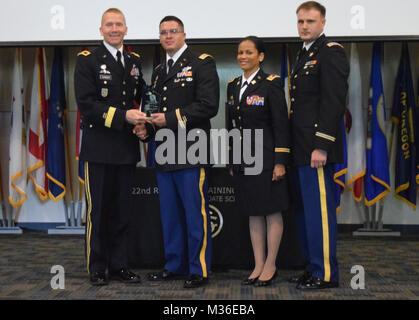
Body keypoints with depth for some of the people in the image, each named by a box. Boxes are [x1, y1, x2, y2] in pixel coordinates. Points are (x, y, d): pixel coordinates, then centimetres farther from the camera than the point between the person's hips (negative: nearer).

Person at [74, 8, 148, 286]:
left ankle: (119, 266, 21)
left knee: (121, 210, 11)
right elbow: (86, 104, -12)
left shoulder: (134, 61, 14)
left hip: (127, 148, 5)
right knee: (97, 210, 2)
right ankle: (97, 269, 15)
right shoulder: (87, 60, -2)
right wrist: (123, 116, -19)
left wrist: (141, 122, 3)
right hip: (99, 148, -5)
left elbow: (141, 97, 22)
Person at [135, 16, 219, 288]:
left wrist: (171, 118, -16)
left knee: (195, 213, -3)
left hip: (191, 153, -7)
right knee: (170, 214, 13)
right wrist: (146, 127, 6)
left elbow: (209, 106, -15)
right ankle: (175, 265, 25)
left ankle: (199, 270, 7)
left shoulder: (201, 64, -3)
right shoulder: (159, 71, 20)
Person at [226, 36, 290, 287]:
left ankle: (270, 266, 13)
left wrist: (280, 161, -15)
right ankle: (258, 265, 19)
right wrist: (231, 160, 14)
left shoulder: (271, 83, -7)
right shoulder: (233, 86, 12)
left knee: (272, 212, 3)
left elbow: (281, 124, -10)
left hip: (266, 158, -6)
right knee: (253, 213, 11)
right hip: (243, 160, 6)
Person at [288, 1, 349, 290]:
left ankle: (326, 274, 5)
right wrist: (296, 147, 16)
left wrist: (321, 146, -22)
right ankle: (313, 268, 25)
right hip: (301, 148, 10)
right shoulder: (304, 54, 20)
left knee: (320, 209, -5)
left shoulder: (331, 52, -9)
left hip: (317, 147, -10)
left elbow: (334, 103, -17)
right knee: (304, 209, 14)